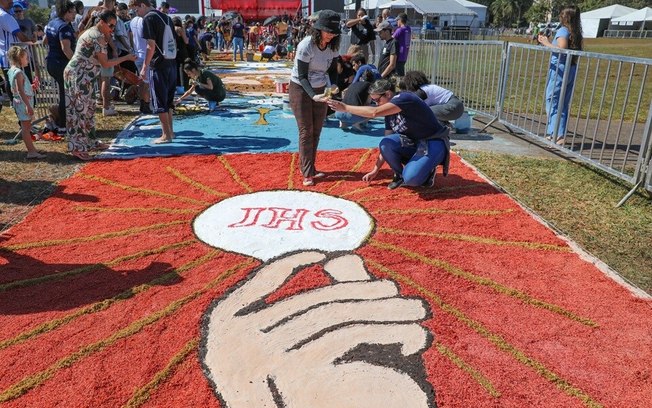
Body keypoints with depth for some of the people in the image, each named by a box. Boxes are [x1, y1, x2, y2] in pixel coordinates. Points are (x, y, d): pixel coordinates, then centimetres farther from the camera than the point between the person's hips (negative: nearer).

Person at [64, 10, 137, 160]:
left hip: (75, 74, 10)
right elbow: (105, 63, -14)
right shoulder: (98, 37, -15)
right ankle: (77, 147, -6)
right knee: (81, 110, -8)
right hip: (80, 77, -10)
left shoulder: (90, 32, 17)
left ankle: (86, 141, 25)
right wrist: (126, 58, -8)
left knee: (87, 109, 16)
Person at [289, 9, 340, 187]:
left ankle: (310, 168, 22)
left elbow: (333, 70, 3)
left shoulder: (333, 46, -7)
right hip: (300, 89, -6)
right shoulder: (306, 46, -25)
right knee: (306, 131, -5)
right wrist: (313, 96, -35)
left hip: (320, 89, 6)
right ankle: (307, 173, 0)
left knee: (316, 131, 10)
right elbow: (302, 76, -23)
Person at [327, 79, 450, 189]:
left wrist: (345, 107, -27)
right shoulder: (389, 113, 3)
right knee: (385, 144, -20)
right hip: (413, 143, 8)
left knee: (410, 179, -29)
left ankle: (427, 169, 5)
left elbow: (374, 112, -34)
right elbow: (387, 146, 7)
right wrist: (375, 170, 3)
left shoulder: (405, 98, -21)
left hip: (434, 144, -7)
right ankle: (400, 174, 4)